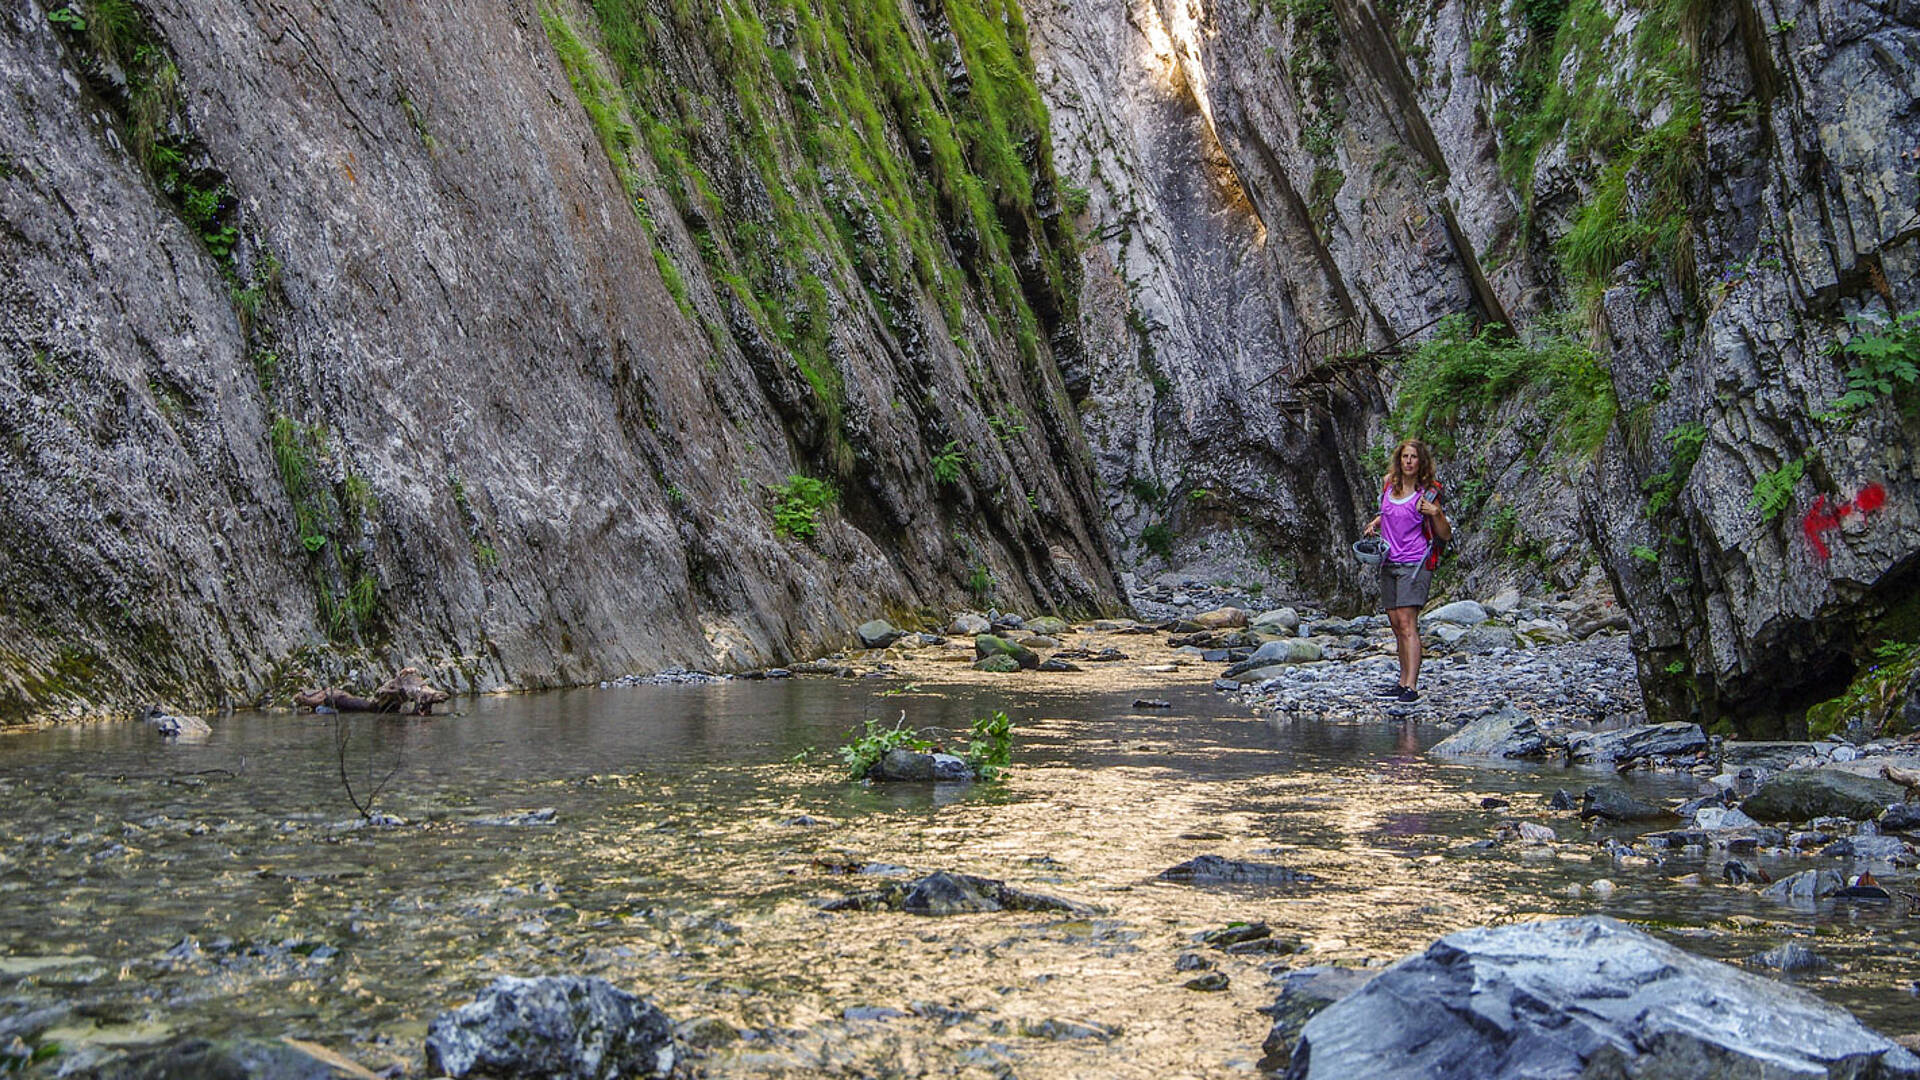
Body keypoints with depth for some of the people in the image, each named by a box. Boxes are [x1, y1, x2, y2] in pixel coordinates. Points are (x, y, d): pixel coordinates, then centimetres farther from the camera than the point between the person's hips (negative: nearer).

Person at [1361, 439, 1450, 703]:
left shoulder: (1428, 493, -7)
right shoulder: (1388, 483, 9)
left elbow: (1446, 536, -4)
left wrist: (1436, 514, -21)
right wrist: (1374, 523, 12)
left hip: (1415, 562, -6)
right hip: (1389, 562, 6)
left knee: (1407, 622, -16)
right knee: (1396, 624, 9)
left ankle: (1412, 687, -20)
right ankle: (1403, 682, 18)